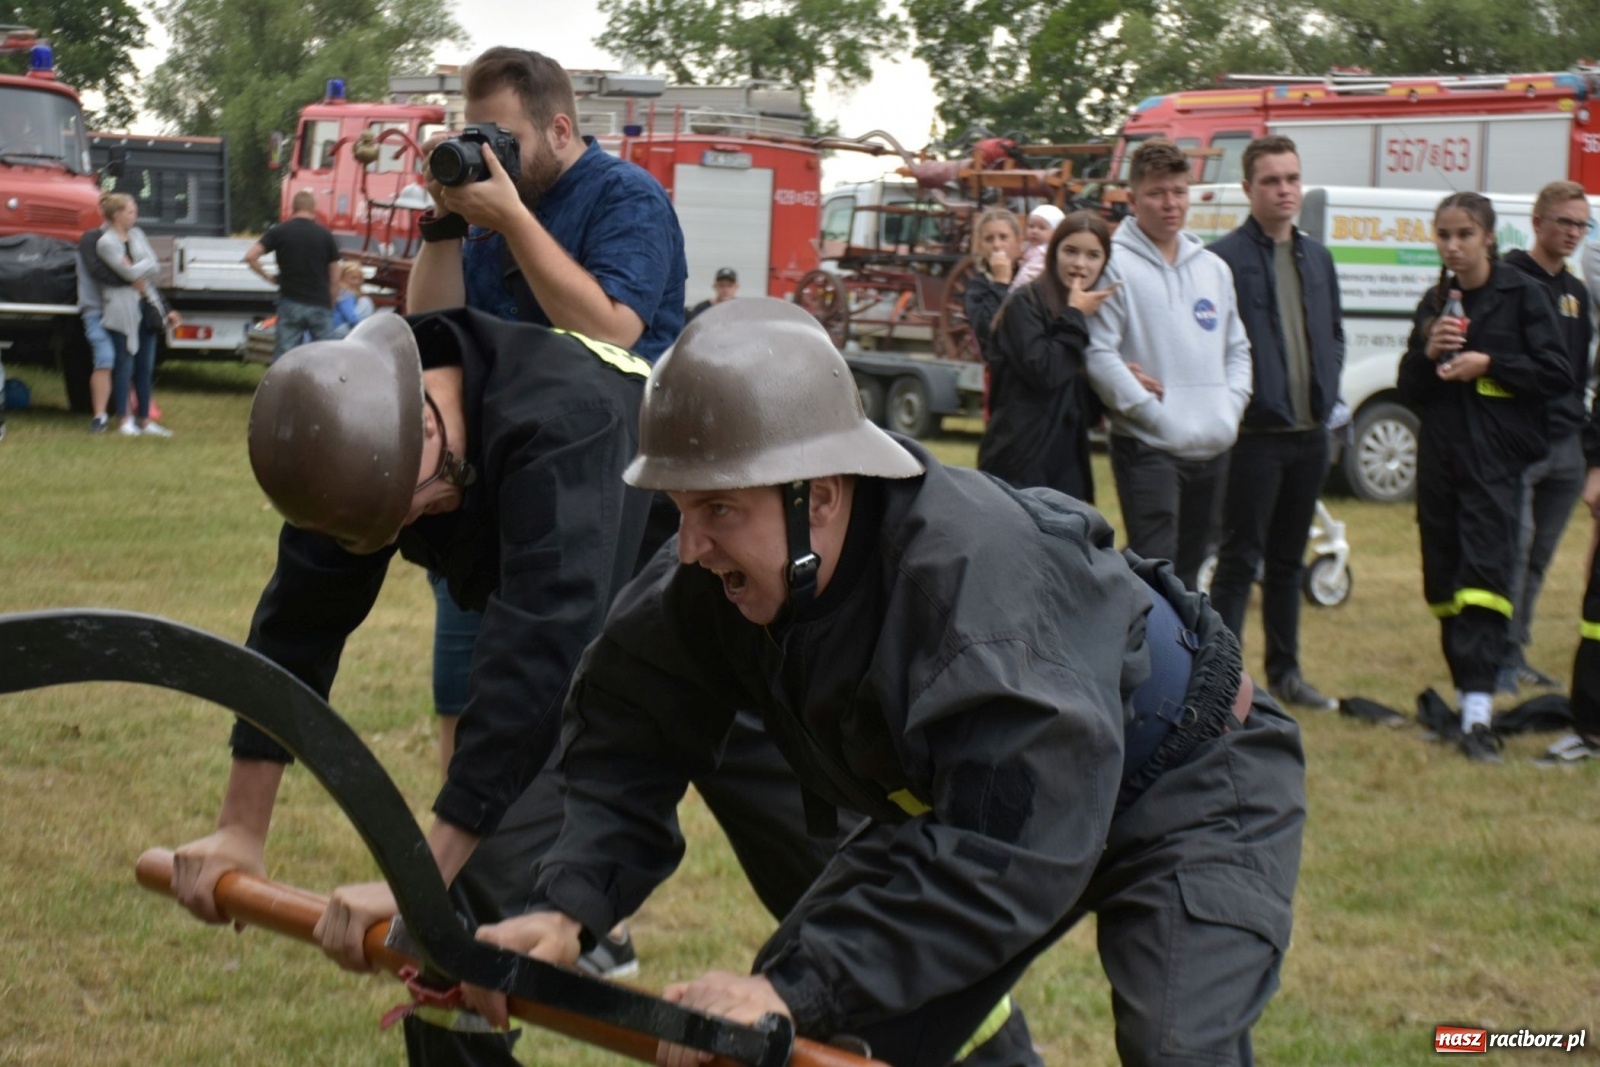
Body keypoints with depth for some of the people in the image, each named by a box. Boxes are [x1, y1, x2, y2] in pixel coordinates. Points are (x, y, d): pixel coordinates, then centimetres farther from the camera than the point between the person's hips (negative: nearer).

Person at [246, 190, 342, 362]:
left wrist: (268, 277, 5)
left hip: (290, 303, 0)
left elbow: (250, 256, -8)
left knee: (283, 358, 0)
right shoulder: (325, 235, 1)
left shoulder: (279, 232, 0)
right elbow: (335, 280, 2)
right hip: (320, 305, 0)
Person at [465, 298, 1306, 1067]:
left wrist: (800, 988, -48)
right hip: (970, 805, 7)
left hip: (1184, 787, -6)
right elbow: (628, 741, -11)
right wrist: (565, 907, -29)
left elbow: (1011, 852, -43)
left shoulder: (984, 577, -39)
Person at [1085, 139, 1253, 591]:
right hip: (1149, 447, -7)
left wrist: (1232, 405, 4)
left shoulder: (1214, 268, 14)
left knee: (1189, 570, 16)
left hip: (1213, 447, 7)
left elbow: (1237, 347, 20)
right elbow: (1099, 355, -15)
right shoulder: (1116, 266, -8)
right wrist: (1156, 414, -16)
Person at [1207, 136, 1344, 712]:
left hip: (1309, 432, 7)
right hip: (1255, 433, -6)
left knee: (1288, 561, 15)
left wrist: (1328, 389, 6)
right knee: (1240, 561, -3)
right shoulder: (1225, 257, -10)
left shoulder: (1317, 258, 12)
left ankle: (1285, 671, 24)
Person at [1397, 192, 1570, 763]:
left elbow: (1557, 373, -4)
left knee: (1483, 572, -16)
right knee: (1443, 579, 7)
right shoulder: (1434, 303, 15)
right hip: (1440, 454, 6)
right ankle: (1467, 692, 19)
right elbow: (1410, 390, 14)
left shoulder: (1521, 295, 0)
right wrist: (1428, 354, -5)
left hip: (1496, 456, -6)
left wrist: (1489, 364, -13)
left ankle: (1478, 713, -23)